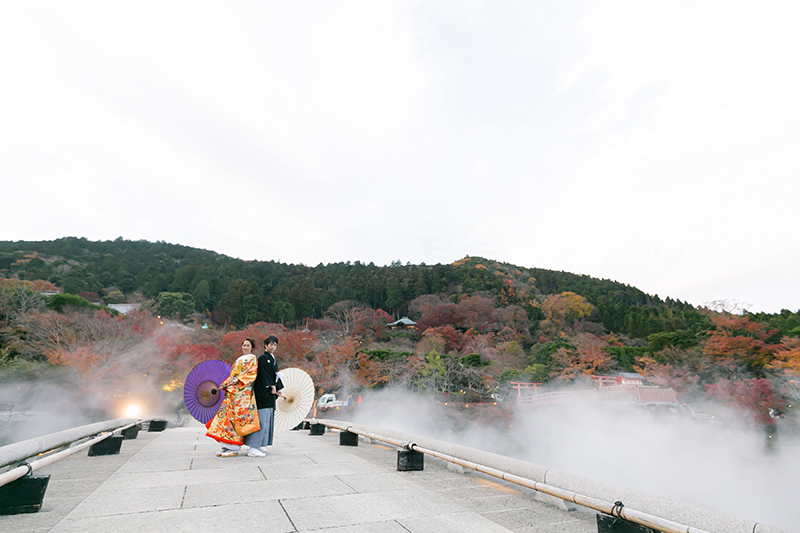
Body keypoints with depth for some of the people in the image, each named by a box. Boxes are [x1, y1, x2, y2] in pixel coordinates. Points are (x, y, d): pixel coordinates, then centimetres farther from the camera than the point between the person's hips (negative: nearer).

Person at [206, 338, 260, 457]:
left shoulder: (252, 358, 4)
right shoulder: (239, 359, 25)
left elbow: (251, 373, -9)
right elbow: (232, 374, 22)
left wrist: (238, 380, -17)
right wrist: (224, 384, 6)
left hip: (243, 391, -7)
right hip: (232, 390, 7)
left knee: (237, 415, -11)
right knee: (227, 413, 0)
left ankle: (234, 448, -8)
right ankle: (226, 446, 5)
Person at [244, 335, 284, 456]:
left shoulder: (273, 360, 19)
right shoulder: (263, 358, -9)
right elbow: (264, 375, -16)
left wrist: (278, 388, 9)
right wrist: (272, 387, -15)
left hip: (270, 393, 9)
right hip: (263, 393, -9)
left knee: (268, 419, 11)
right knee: (262, 419, -11)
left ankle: (259, 445, 19)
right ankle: (253, 448, -7)